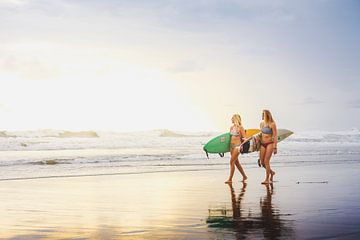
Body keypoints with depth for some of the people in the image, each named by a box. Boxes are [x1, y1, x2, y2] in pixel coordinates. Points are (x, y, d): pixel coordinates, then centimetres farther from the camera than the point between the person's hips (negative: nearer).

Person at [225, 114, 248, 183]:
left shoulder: (240, 128, -8)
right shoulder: (231, 127, 12)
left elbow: (244, 138, -8)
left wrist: (243, 139, -25)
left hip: (237, 146, -8)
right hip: (231, 146, 8)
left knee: (232, 161, -11)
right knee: (236, 162, 12)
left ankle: (230, 179, -8)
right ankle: (244, 176, 25)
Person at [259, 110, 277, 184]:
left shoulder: (272, 124, -10)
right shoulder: (261, 123, 10)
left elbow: (275, 136, -11)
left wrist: (275, 147, -16)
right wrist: (259, 145, 19)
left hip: (270, 143, -7)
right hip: (262, 144, 7)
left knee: (266, 161, -12)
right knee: (262, 162, 5)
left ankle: (267, 179, -5)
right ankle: (271, 172, 31)